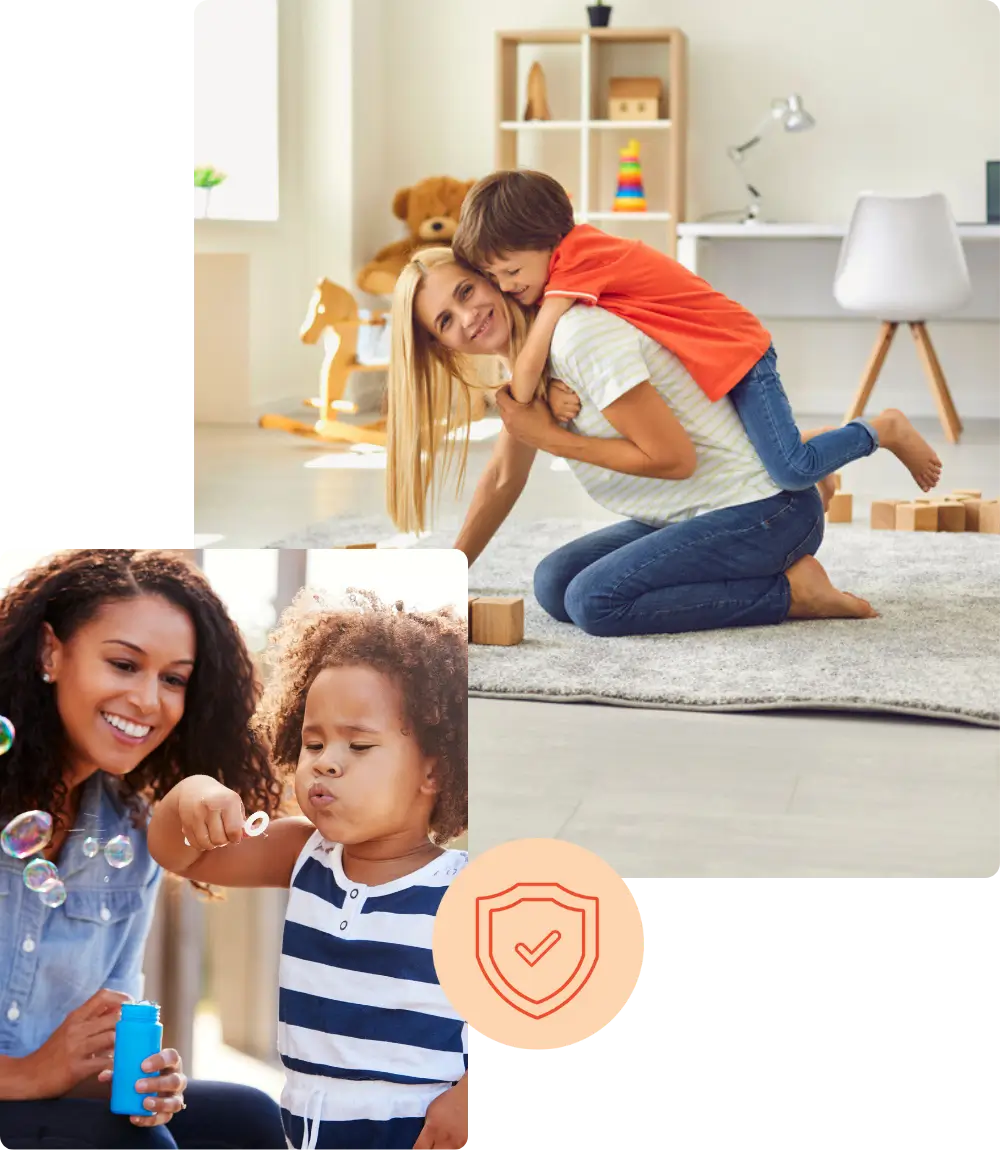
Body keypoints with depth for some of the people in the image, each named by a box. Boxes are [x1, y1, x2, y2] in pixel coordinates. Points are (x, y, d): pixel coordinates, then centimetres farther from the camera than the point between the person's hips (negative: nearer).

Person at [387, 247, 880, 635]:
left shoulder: (579, 337, -21)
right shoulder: (526, 359, 10)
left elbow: (673, 457, -22)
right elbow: (502, 480, 20)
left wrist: (550, 438, -15)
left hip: (765, 513, -10)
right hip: (697, 517, 10)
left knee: (595, 602, -21)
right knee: (554, 583, 3)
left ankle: (792, 590, -9)